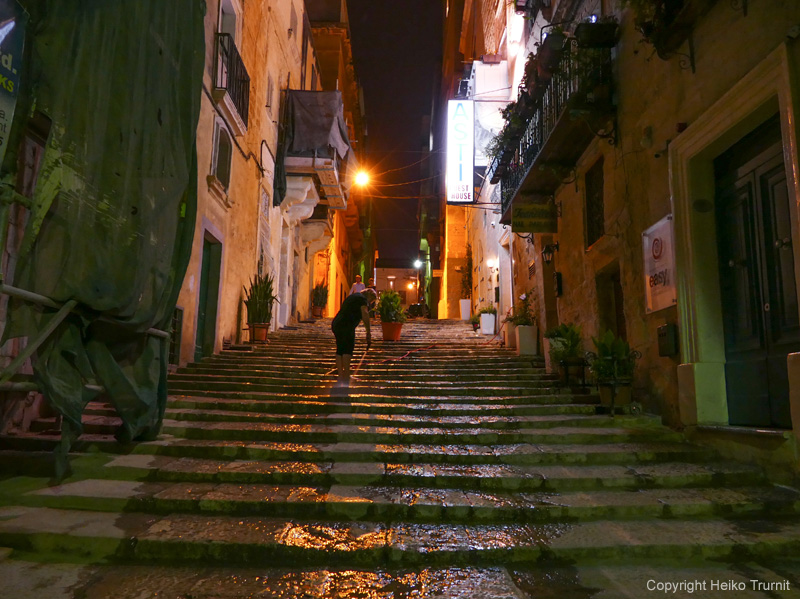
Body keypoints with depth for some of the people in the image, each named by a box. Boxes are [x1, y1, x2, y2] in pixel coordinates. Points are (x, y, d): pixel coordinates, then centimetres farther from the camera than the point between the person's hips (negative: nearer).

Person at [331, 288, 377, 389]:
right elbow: (365, 314, -14)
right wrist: (368, 332, -15)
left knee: (340, 350, 10)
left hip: (335, 323, 9)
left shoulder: (352, 297, 29)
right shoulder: (362, 299, 0)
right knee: (348, 349, -13)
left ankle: (340, 376, 11)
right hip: (346, 325, -9)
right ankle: (346, 376, -22)